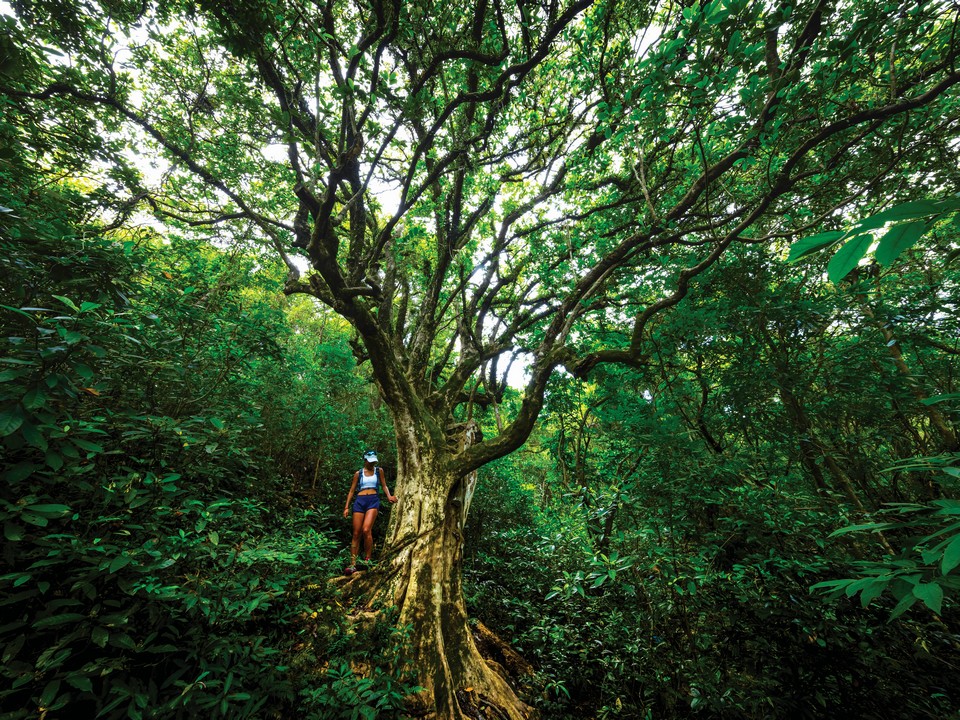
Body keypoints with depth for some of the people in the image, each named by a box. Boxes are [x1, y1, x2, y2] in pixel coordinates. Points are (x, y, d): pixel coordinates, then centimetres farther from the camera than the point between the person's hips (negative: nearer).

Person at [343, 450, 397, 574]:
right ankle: (353, 564, 9)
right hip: (359, 501, 2)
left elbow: (384, 485, 14)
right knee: (356, 534, 1)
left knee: (366, 530, -19)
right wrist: (347, 507, 8)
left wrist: (389, 496, -4)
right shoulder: (358, 473, 12)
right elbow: (351, 491, 14)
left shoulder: (379, 471, 12)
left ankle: (367, 560, -7)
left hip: (373, 500, -2)